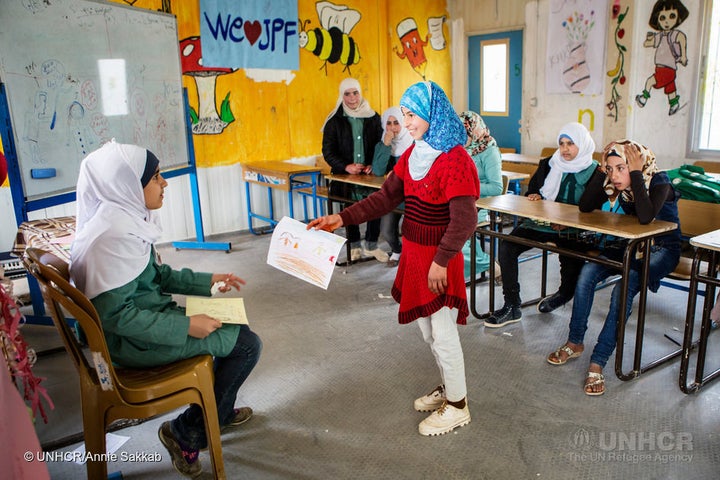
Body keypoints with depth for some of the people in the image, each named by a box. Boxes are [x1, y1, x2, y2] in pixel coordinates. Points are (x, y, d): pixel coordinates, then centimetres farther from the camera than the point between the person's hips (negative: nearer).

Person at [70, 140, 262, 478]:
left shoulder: (126, 217, 2)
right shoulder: (114, 236, -28)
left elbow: (157, 274, 13)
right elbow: (115, 314, -28)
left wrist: (206, 281, 7)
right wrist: (185, 327, -24)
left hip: (144, 317, 10)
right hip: (134, 343, -10)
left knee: (233, 323, 19)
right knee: (246, 344, -5)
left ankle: (221, 410, 36)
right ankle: (186, 434, 9)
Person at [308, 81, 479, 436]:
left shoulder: (454, 160, -19)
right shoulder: (413, 155, 7)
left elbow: (464, 220, -22)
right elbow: (386, 198, 8)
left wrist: (441, 261, -21)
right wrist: (342, 219, 2)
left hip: (439, 258, -8)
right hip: (413, 253, 8)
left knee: (442, 332, 3)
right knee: (426, 327, 19)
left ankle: (457, 406, 22)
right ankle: (448, 387, 40)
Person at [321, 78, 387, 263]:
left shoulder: (373, 117, 8)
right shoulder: (335, 120, 2)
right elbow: (328, 151, 1)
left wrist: (373, 165, -6)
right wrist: (346, 167, -13)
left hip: (369, 174, 1)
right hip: (345, 176, 0)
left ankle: (371, 245, 1)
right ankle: (355, 246, 17)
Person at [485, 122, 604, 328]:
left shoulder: (595, 172, 0)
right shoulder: (548, 165, 13)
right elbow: (531, 191, 22)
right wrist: (535, 198, -2)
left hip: (574, 230, -3)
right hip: (542, 222, 3)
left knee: (572, 265, -24)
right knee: (507, 246, -19)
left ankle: (563, 295, 17)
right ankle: (511, 306, -14)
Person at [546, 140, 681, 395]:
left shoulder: (660, 182, -20)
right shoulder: (614, 183, -3)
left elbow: (646, 217, -39)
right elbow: (585, 207, -12)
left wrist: (636, 174, -32)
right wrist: (603, 173, -17)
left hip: (661, 248, -5)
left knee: (623, 290, -31)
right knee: (588, 272, -21)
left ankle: (598, 363, -27)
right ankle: (575, 343, -7)